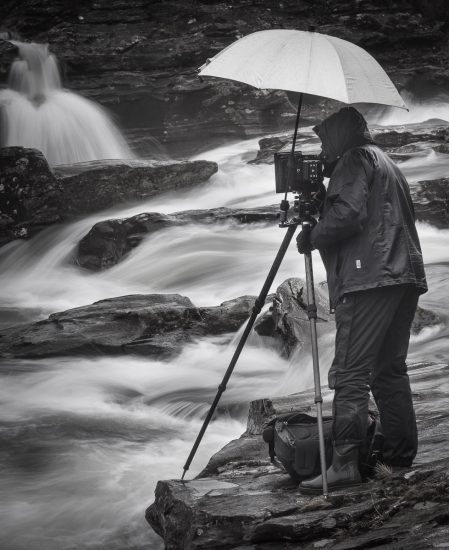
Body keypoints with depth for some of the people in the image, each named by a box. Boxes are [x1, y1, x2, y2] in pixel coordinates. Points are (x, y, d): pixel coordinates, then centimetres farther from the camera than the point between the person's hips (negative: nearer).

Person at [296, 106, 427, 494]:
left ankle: (345, 463, -18)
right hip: (406, 278, 10)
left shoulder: (354, 160, -2)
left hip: (370, 279, -10)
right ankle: (401, 457, 14)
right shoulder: (388, 164, 27)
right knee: (390, 368, 14)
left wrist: (311, 237, -1)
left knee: (350, 372, -12)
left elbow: (349, 214, -15)